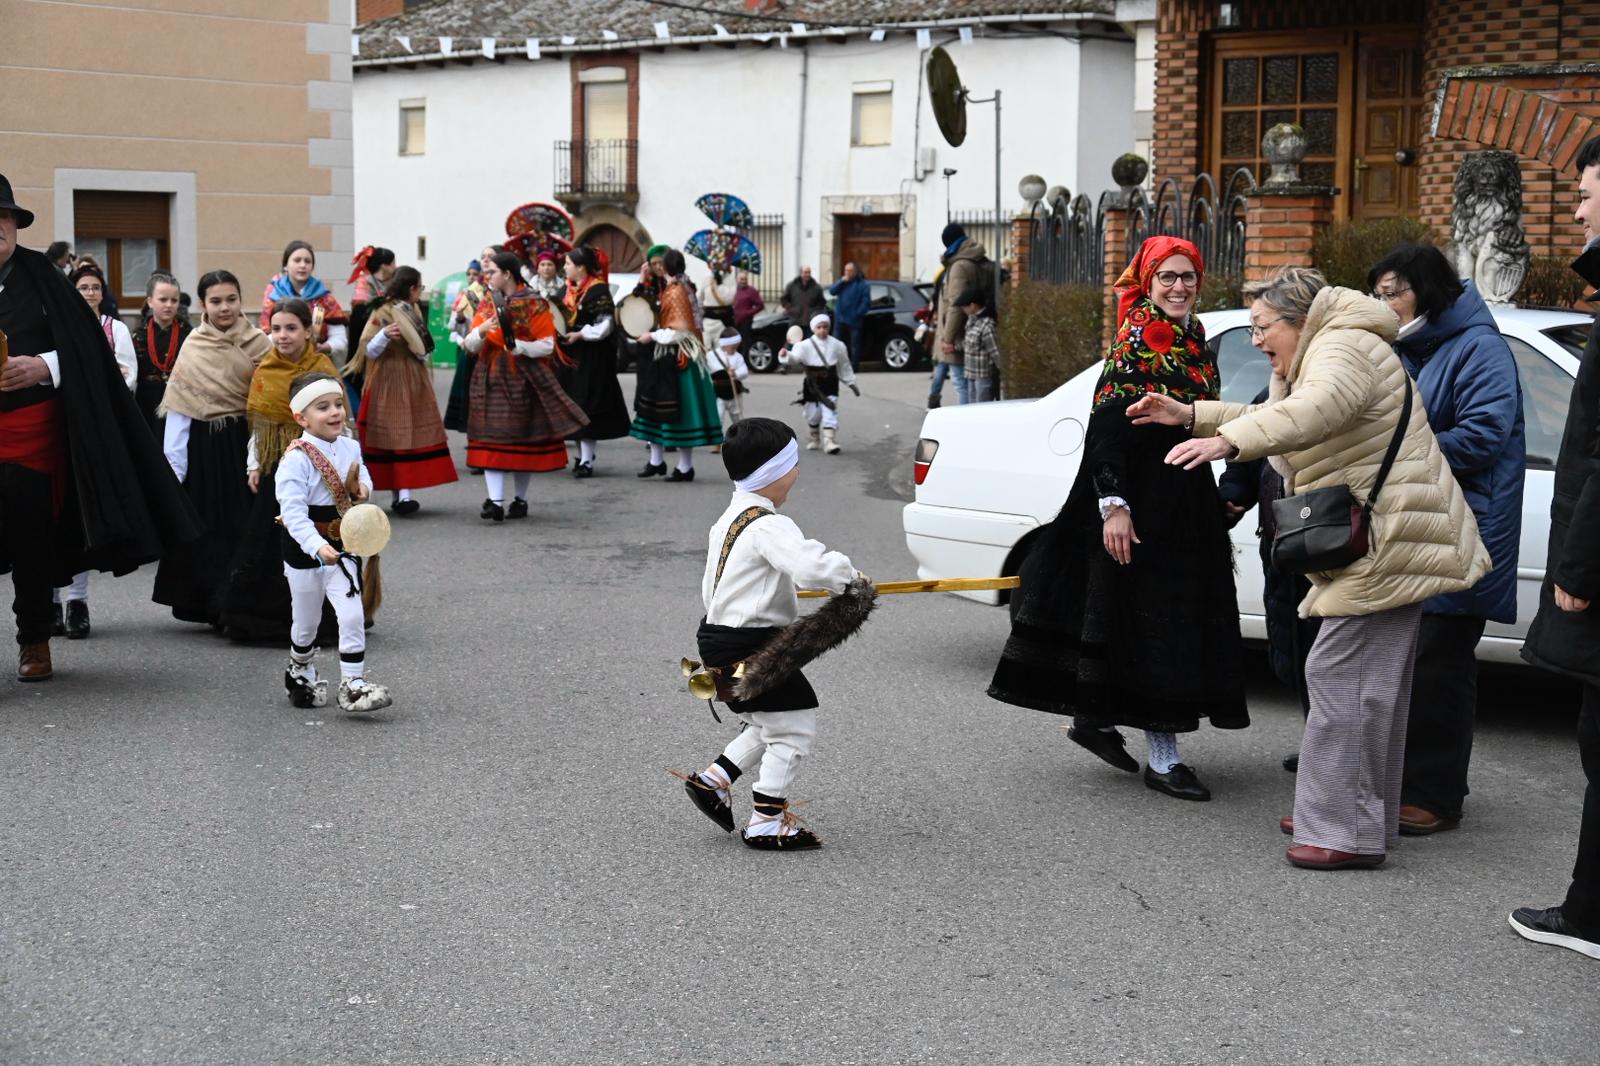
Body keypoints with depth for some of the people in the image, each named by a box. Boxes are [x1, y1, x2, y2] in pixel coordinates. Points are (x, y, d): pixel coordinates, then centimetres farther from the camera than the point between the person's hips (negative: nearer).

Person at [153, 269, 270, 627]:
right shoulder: (193, 348, 2)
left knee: (244, 525, -2)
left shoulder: (259, 345, 2)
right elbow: (178, 409, 0)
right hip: (205, 446, 0)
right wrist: (174, 464, -5)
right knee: (207, 524, 2)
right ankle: (213, 606, 10)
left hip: (245, 442, 0)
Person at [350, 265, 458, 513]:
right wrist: (385, 335, -30)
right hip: (391, 383, -7)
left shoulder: (412, 311, 14)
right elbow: (369, 352, -15)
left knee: (412, 435, 0)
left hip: (415, 382, 8)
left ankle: (404, 492, -1)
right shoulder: (383, 313, -9)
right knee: (396, 435, -9)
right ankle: (401, 493, -11)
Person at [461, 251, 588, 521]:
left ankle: (521, 499, 17)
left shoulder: (535, 303, -4)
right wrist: (481, 331, -16)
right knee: (492, 439, -7)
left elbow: (547, 346, -7)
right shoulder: (487, 304, 10)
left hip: (524, 379, -3)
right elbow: (470, 345, 6)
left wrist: (518, 345, -22)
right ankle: (495, 501, -11)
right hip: (491, 379, 3)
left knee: (525, 440, 5)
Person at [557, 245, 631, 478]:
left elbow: (605, 325, -17)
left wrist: (580, 334, -19)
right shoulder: (568, 289, 10)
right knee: (573, 406, 11)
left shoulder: (598, 290, -13)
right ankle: (582, 454, 23)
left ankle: (587, 461, -3)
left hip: (591, 358, -8)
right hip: (569, 354, 8)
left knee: (586, 406, -7)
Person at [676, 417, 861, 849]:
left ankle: (712, 780, 17)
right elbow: (811, 565, -34)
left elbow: (710, 588, 21)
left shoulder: (728, 520, 14)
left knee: (767, 728, 21)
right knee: (794, 728, -1)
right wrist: (850, 577, -17)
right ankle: (766, 821, 2)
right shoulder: (769, 526, -19)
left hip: (718, 635, 10)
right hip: (750, 646, -10)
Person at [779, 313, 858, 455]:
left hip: (830, 385, 0)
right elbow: (795, 357, -20)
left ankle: (829, 441, -12)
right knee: (813, 415, 10)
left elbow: (844, 366, 11)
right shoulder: (806, 345, -6)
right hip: (812, 385, 0)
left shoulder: (837, 345, 1)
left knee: (830, 413, -9)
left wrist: (851, 383, 16)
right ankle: (813, 439, 33)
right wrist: (786, 355, -43)